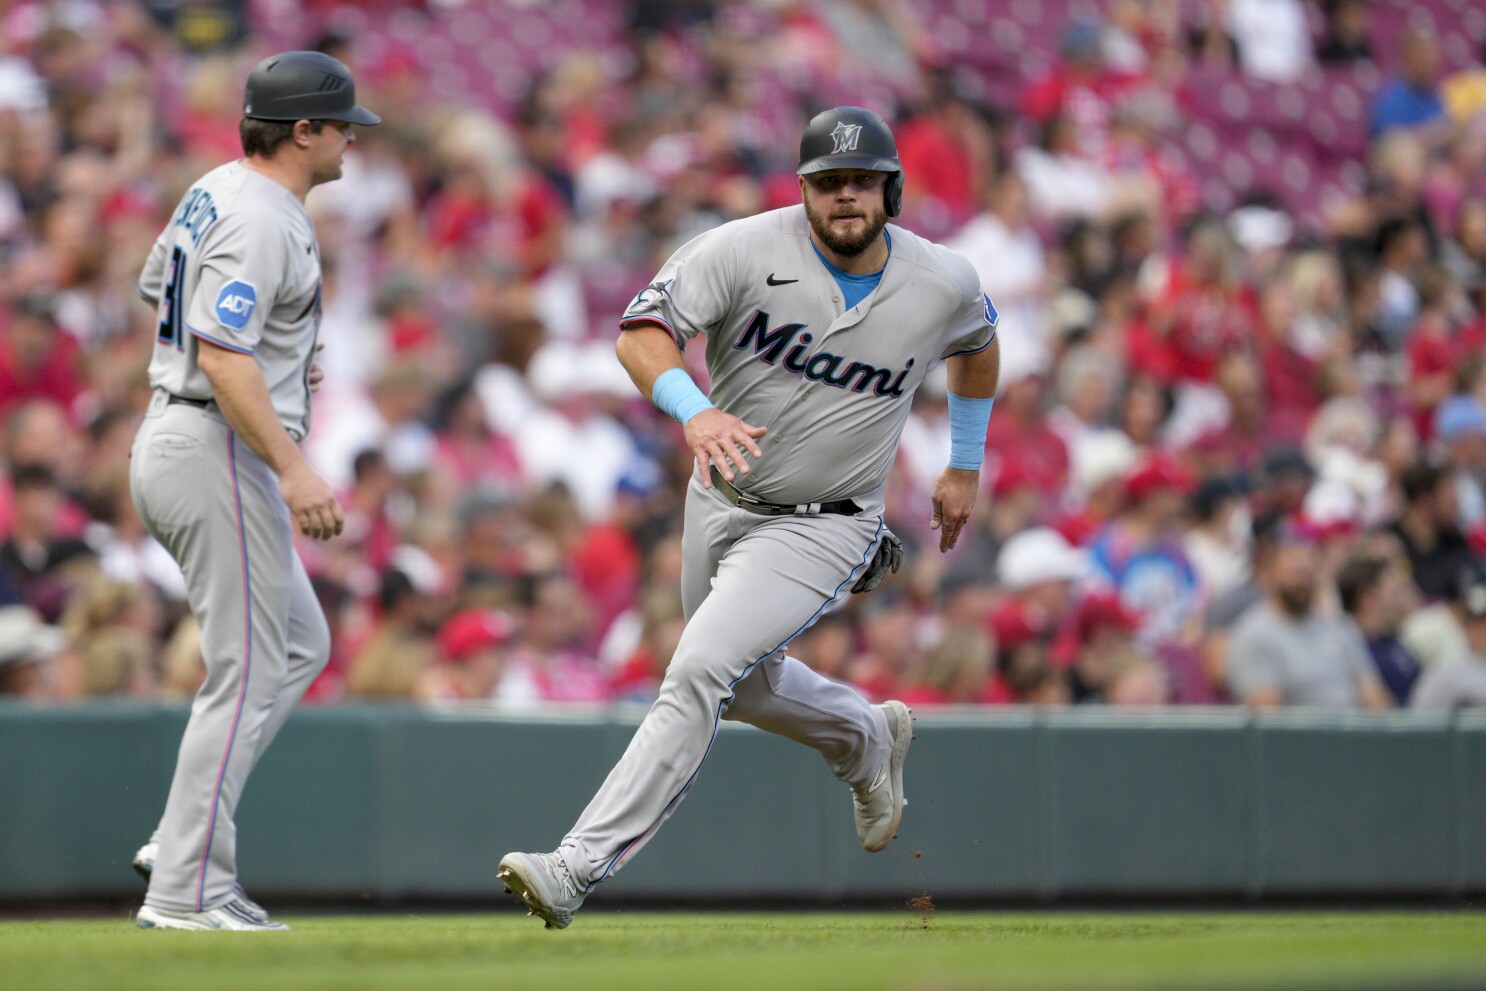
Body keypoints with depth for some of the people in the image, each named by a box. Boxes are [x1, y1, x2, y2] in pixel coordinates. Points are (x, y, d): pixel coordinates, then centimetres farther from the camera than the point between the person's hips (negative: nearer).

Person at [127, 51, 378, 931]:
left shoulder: (216, 191, 13)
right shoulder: (263, 222, -18)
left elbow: (159, 289, 29)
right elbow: (221, 356, -27)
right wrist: (293, 469, -32)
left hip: (170, 440, 11)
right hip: (221, 452, -11)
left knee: (300, 645, 17)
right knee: (250, 673, -7)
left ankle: (183, 843, 10)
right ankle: (187, 890, -6)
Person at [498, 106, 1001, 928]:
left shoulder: (944, 283, -11)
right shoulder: (747, 251, -18)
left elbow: (977, 344, 14)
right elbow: (641, 334, -27)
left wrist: (965, 466, 19)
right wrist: (693, 411, -46)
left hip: (823, 528, -3)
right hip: (721, 501, 4)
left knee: (700, 669, -21)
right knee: (746, 685, 23)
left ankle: (581, 867, -24)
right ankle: (867, 742, 56)